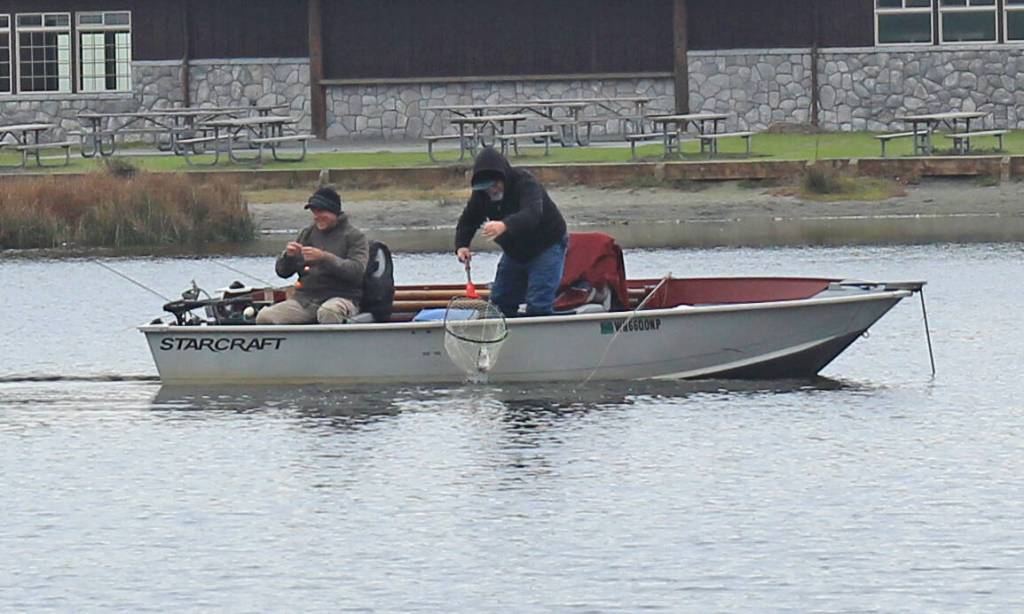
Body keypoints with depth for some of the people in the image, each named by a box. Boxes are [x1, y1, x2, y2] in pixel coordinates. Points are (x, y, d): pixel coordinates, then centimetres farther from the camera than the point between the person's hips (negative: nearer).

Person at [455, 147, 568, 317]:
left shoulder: (526, 184, -30)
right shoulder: (481, 194, -8)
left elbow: (531, 214, -47)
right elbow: (467, 221, 1)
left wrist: (505, 225, -67)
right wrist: (461, 245, -20)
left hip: (546, 247, -7)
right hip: (514, 251, 7)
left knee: (538, 306, -19)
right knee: (500, 301, 8)